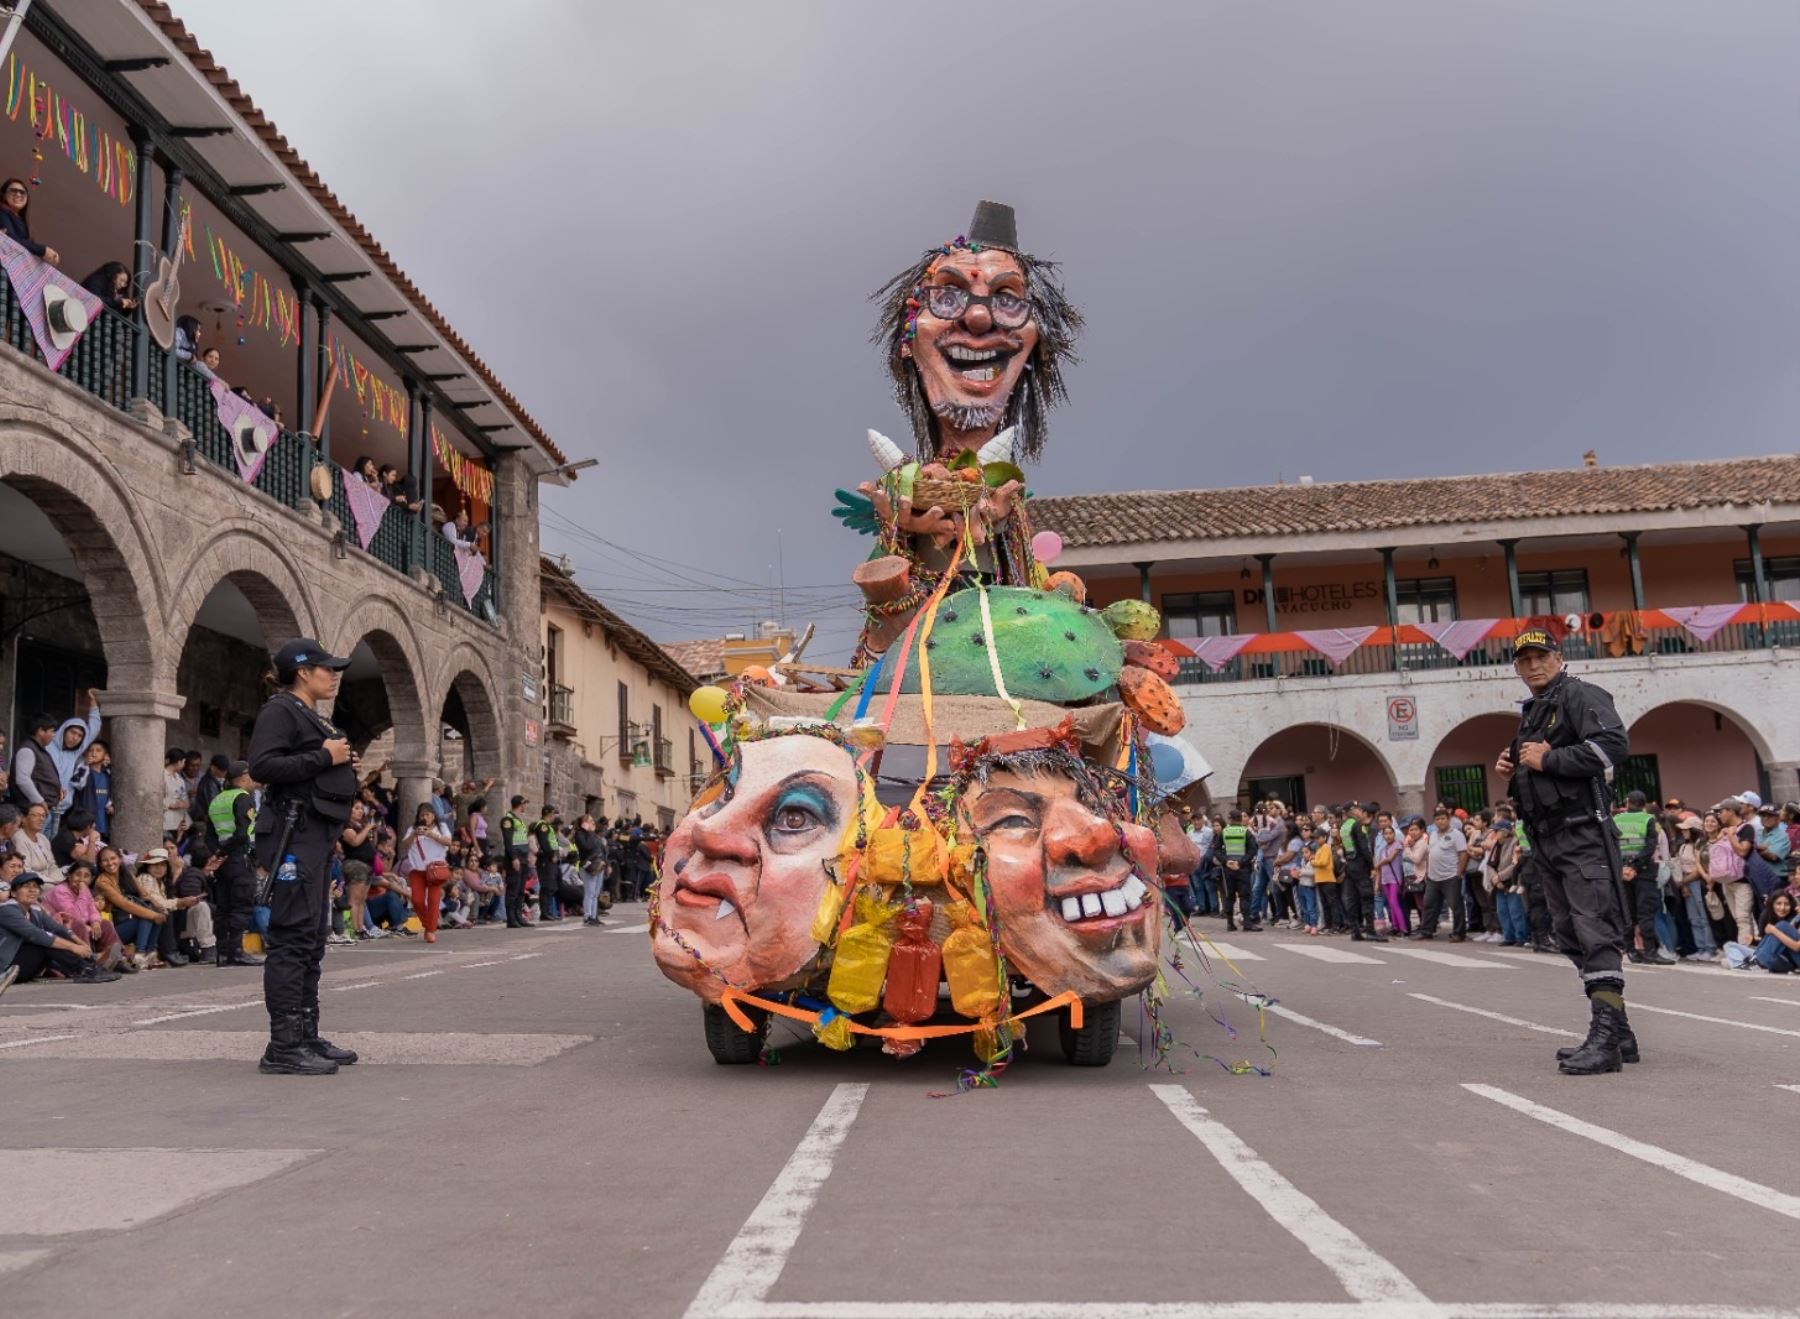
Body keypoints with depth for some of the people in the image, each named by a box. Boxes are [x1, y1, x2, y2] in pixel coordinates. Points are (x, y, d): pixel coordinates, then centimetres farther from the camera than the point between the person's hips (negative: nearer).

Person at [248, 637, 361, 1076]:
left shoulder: (316, 719, 22)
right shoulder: (279, 711, -7)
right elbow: (262, 766, -21)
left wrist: (344, 766, 9)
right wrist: (323, 758, -17)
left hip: (317, 834, 11)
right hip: (294, 831, -10)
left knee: (313, 938, 13)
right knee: (293, 936, -11)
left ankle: (307, 1036, 21)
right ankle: (283, 1047, -10)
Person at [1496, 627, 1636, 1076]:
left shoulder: (1580, 695, -4)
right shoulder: (1530, 714, 23)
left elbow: (1615, 744, -21)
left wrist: (1548, 759, -16)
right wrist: (1511, 772, 10)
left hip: (1583, 834, -10)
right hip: (1547, 839, 10)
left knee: (1596, 936, -12)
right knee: (1574, 939, 10)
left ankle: (1605, 1039, -14)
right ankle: (1617, 1032, 17)